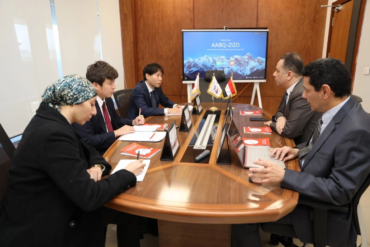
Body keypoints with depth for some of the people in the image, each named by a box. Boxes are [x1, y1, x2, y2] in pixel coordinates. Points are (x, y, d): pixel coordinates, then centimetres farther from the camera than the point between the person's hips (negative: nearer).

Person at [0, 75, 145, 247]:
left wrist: (98, 165, -8)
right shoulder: (54, 133, -28)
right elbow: (89, 197, -29)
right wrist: (128, 174, -15)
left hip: (49, 212, 8)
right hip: (37, 231, -8)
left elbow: (87, 150, 14)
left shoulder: (53, 122, 1)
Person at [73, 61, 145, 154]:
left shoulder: (108, 100, 5)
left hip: (114, 145, 8)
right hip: (98, 154, -8)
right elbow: (87, 141, -24)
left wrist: (133, 122, 4)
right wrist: (116, 133, -20)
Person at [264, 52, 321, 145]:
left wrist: (272, 124, -8)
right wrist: (280, 118, -9)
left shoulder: (303, 94, -26)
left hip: (304, 145, -7)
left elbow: (289, 131, -26)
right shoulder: (292, 88, 2)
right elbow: (280, 111, 13)